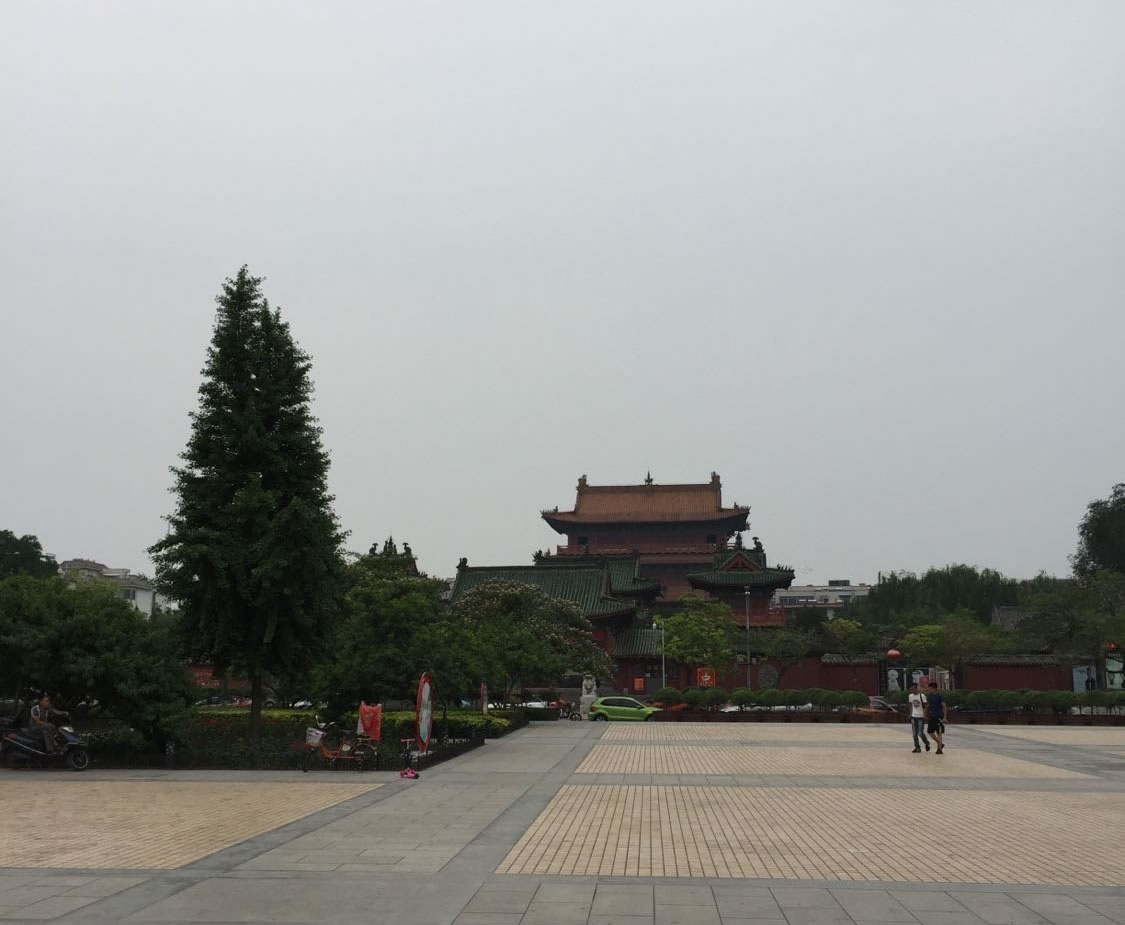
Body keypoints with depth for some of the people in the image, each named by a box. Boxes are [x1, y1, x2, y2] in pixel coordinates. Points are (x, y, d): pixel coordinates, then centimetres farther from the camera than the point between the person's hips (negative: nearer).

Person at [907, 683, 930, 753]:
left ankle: (927, 743, 20)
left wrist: (924, 716, -15)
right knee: (915, 734, 2)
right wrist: (910, 715, 13)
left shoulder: (922, 696, -11)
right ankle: (917, 748, 8)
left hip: (921, 717, -5)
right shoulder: (910, 696, 5)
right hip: (914, 716, 5)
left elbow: (925, 707, -9)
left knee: (920, 733, -6)